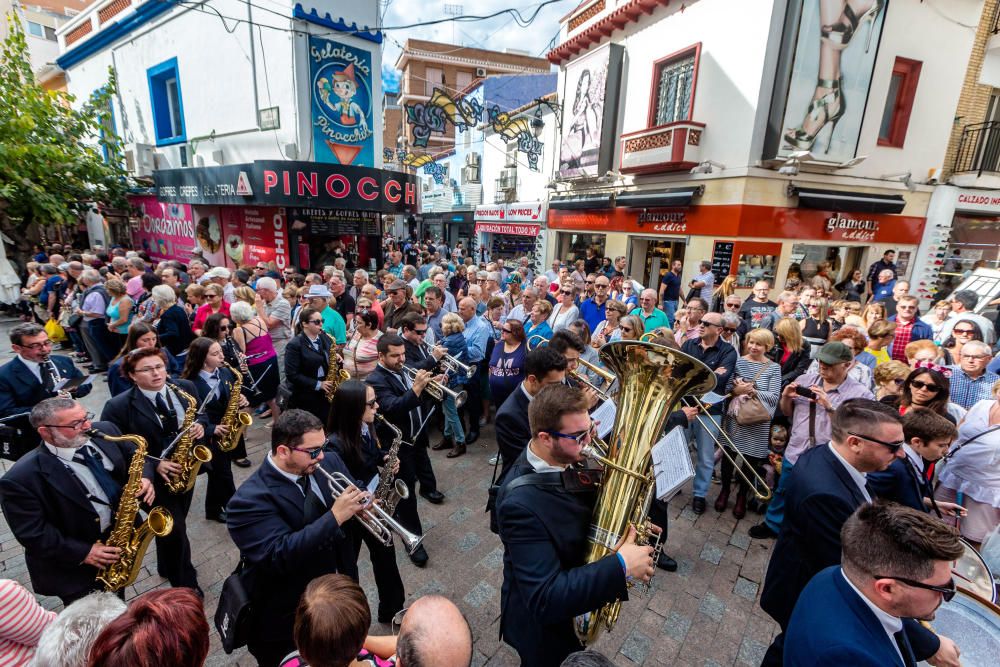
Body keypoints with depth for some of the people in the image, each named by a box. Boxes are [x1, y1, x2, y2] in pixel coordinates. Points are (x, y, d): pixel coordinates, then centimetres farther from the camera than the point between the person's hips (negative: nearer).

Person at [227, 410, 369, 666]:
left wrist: (362, 503, -21)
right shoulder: (250, 499, -25)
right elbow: (279, 557, -33)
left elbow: (358, 492, 1)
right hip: (287, 619, -5)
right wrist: (335, 517, -37)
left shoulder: (329, 462, -8)